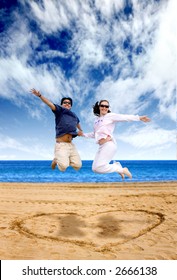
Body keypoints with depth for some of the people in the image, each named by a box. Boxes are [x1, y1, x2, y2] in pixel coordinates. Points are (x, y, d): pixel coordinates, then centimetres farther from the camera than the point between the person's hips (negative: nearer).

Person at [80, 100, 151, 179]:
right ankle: (116, 165, 19)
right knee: (95, 168, 5)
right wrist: (84, 134, 24)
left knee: (99, 167, -16)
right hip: (102, 146, 8)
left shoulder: (110, 115, -1)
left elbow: (125, 117, -15)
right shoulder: (97, 120, 17)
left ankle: (122, 170, 0)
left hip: (109, 144, -7)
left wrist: (139, 118, -27)